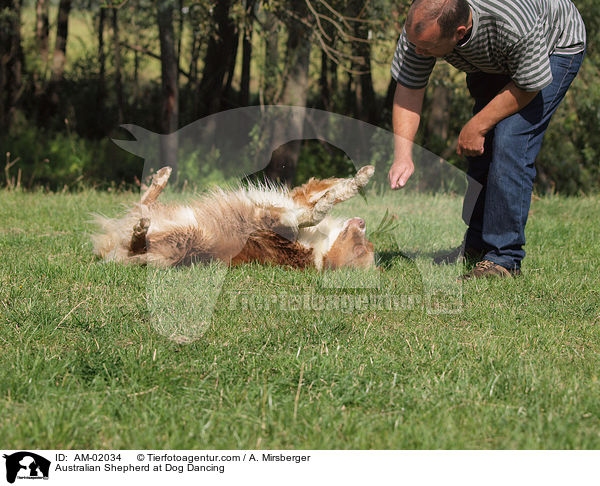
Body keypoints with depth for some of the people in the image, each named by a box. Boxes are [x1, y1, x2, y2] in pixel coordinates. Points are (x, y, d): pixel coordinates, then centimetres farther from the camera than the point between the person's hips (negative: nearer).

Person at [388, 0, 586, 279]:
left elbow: (528, 86, -27)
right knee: (482, 147, 0)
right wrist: (403, 154, -29)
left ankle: (504, 258, -16)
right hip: (492, 61, 6)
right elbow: (408, 88, -19)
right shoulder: (421, 25, -29)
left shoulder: (514, 24, -44)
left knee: (509, 144, -20)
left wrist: (476, 128, -23)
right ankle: (476, 244, 17)